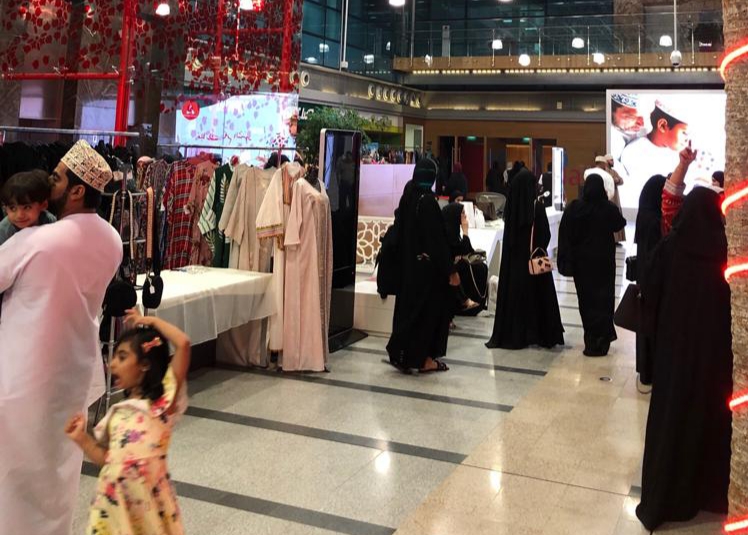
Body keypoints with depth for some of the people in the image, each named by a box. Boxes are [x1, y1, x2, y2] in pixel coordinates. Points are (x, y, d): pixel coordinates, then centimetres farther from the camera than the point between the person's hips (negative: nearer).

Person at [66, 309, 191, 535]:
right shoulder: (118, 412, 9)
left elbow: (183, 344, -22)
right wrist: (82, 438, 0)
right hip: (114, 498, 5)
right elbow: (107, 458, 13)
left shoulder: (163, 403, -11)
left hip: (147, 498, -5)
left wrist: (150, 320, -10)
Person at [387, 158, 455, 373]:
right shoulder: (427, 200, -18)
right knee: (430, 307, 3)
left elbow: (400, 229, 11)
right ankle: (422, 358, 9)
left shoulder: (407, 197, 4)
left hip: (408, 263, 8)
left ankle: (401, 354, 19)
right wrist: (450, 270, -15)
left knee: (409, 307, 14)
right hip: (427, 265, -7)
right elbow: (438, 238, -19)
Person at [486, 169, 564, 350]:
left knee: (512, 293, 8)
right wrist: (541, 250, 8)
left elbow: (508, 233, 5)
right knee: (536, 294, 7)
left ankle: (510, 334, 12)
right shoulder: (537, 207, -12)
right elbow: (546, 234, -7)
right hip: (533, 256, -3)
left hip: (512, 256, 3)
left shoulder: (511, 206, -3)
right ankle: (540, 334, 12)